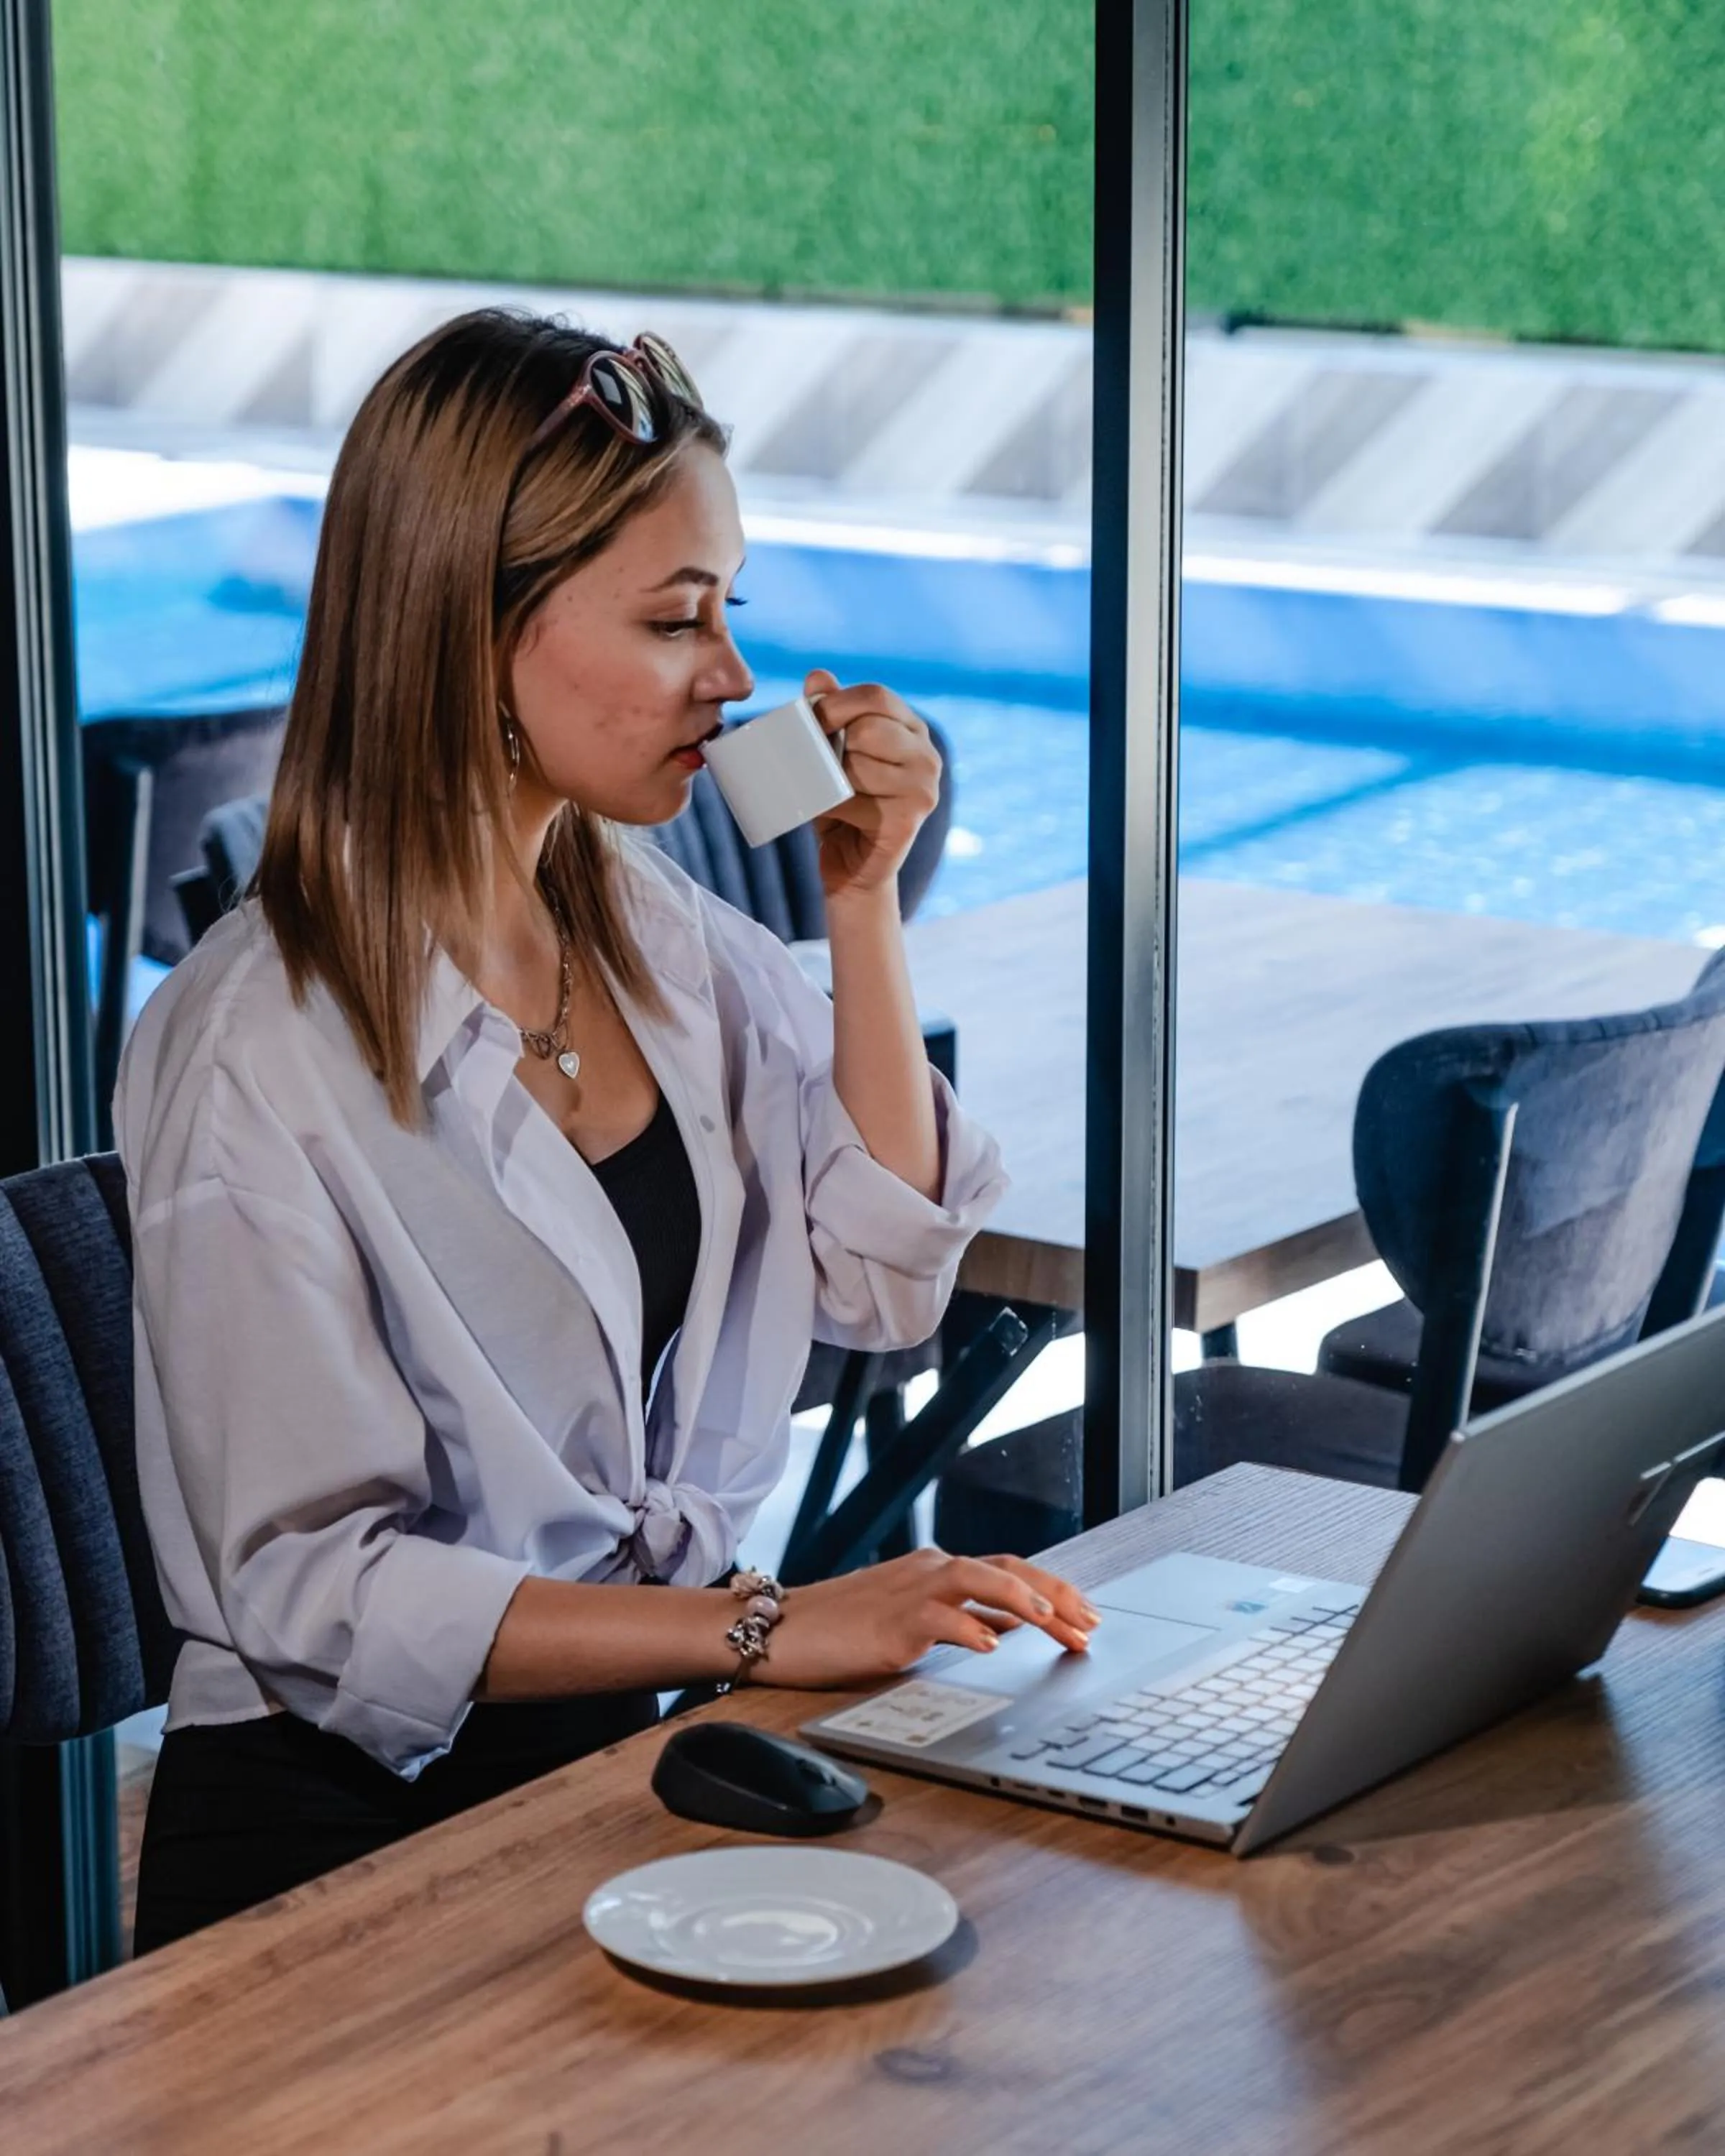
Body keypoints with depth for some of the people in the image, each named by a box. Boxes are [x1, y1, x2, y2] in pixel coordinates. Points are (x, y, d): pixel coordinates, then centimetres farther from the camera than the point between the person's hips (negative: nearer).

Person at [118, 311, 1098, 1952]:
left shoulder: (652, 928, 7)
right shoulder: (258, 1051, -16)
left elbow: (886, 1286, 13)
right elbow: (319, 1596, -18)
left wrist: (862, 903, 3)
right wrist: (762, 1629, -25)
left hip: (635, 1750, 7)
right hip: (350, 1822, -7)